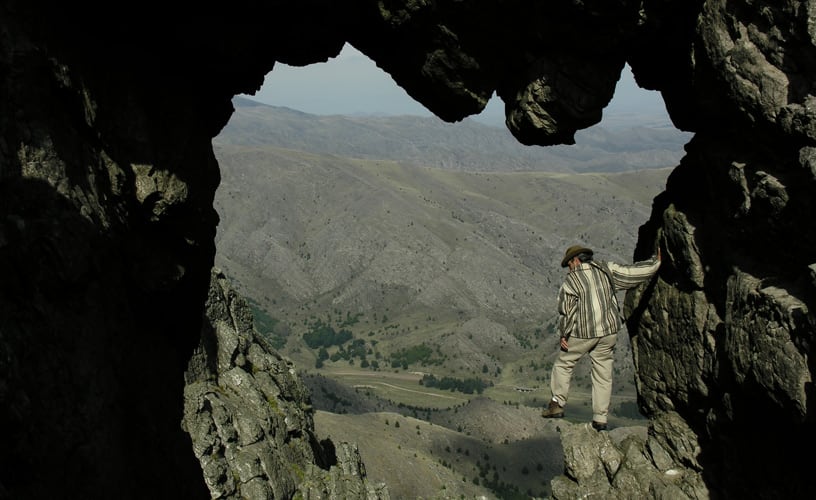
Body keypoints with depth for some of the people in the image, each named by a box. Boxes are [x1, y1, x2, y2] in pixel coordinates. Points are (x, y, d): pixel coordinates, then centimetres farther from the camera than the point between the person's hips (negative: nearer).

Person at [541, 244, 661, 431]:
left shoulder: (571, 280, -7)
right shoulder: (607, 270, 3)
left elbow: (566, 311, -8)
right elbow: (634, 272, 4)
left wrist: (563, 335, 2)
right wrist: (656, 261, 19)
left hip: (582, 333, -4)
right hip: (609, 331, 4)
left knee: (563, 364, 16)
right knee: (603, 375, 10)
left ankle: (557, 404, 16)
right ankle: (600, 418, 12)